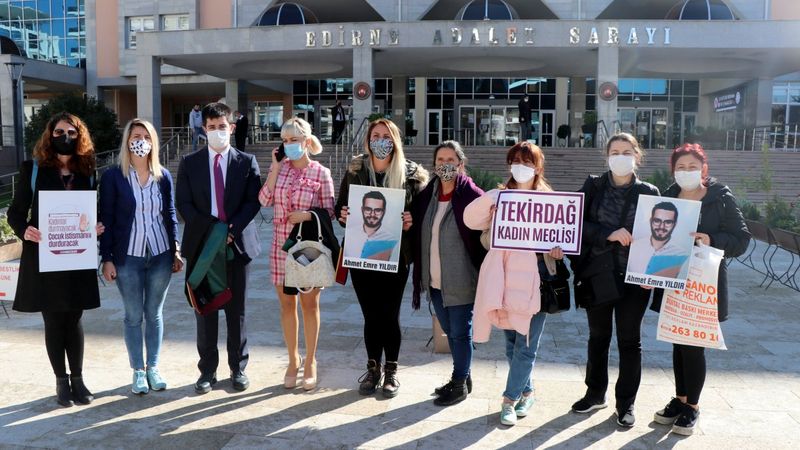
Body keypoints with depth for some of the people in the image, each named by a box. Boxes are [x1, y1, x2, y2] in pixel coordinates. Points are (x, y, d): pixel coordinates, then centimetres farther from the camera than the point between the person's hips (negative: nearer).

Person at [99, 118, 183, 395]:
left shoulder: (163, 176, 4)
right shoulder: (113, 176, -4)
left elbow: (170, 216, 8)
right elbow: (106, 219, -4)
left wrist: (176, 251, 3)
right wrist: (106, 258, -7)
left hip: (160, 256, 2)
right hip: (127, 258, -2)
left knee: (154, 314, 11)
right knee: (133, 316, 7)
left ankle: (153, 367, 23)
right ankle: (138, 371, 19)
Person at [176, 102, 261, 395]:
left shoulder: (247, 162, 4)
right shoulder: (190, 163, 6)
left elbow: (253, 201, -2)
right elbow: (183, 203, 0)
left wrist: (232, 230, -15)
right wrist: (211, 230, -12)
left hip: (235, 245, -1)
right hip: (201, 246, 1)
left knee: (236, 311, 8)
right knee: (204, 312, 7)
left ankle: (238, 368, 20)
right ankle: (207, 370, 18)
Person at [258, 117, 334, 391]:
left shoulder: (321, 173, -5)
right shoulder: (278, 168, 5)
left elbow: (330, 212, -3)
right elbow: (264, 200, -8)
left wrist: (308, 215, -19)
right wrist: (275, 168, -10)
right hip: (282, 246, 3)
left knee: (309, 304, 7)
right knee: (287, 304, 11)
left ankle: (310, 362, 22)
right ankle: (293, 360, 26)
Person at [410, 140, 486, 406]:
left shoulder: (472, 196, -12)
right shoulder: (426, 195, 7)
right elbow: (418, 233, 16)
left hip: (460, 281, -6)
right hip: (435, 280, 6)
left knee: (460, 332, 6)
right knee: (449, 331, 19)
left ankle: (460, 383, 23)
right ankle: (462, 376, 36)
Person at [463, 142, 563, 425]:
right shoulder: (500, 197, 10)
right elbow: (472, 220, -1)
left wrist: (558, 251, -19)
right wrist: (491, 198, -16)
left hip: (535, 277, -3)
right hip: (506, 277, 3)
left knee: (526, 344, -2)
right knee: (512, 342, 11)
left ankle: (510, 399, 9)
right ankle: (525, 392, 28)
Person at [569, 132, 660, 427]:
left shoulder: (648, 193, 2)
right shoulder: (593, 186, 3)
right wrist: (608, 234, -20)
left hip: (632, 277, -1)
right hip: (597, 274, 1)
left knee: (629, 340, 8)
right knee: (598, 336, 15)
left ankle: (626, 403, 22)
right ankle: (595, 393, 32)